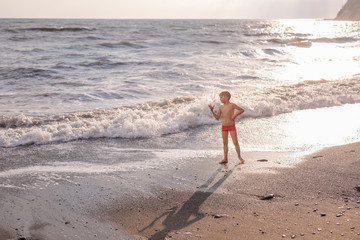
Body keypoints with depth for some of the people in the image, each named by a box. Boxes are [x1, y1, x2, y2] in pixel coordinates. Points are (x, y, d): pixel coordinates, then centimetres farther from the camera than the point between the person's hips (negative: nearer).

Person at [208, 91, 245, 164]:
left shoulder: (232, 105, -8)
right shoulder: (221, 107, 3)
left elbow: (242, 110, -2)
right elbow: (217, 118, 4)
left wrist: (235, 115, -15)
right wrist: (212, 110, -5)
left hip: (232, 126, -4)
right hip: (224, 126, 4)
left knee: (235, 142, -3)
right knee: (225, 143, 8)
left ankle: (239, 157, 11)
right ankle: (225, 158, 14)